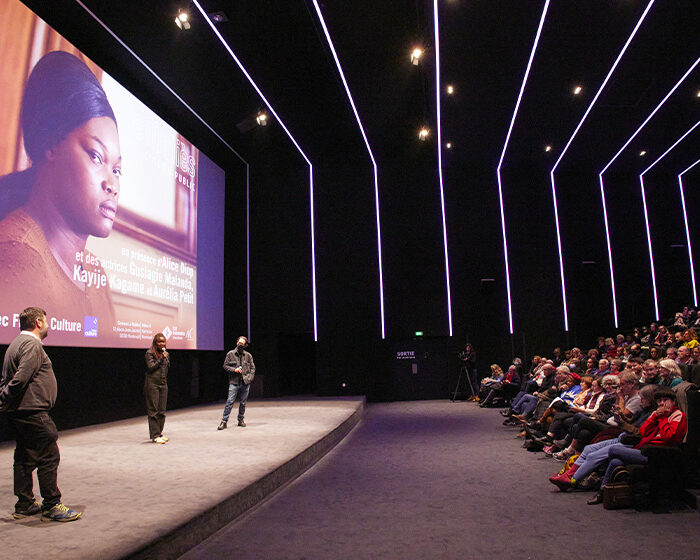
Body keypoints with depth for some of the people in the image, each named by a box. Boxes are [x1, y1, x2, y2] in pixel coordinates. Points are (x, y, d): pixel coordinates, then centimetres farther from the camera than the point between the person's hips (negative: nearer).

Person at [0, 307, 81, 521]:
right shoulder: (32, 345, -15)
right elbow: (20, 379, -23)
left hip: (19, 414, 11)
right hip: (33, 413, -11)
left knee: (24, 459, 15)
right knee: (49, 457, -4)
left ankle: (24, 505, 24)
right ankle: (51, 506, 2)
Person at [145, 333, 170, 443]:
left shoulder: (166, 354, 15)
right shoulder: (149, 353, -3)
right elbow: (151, 367, -10)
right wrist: (161, 359, -13)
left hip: (163, 384, 6)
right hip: (152, 384, -6)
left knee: (162, 410, 7)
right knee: (153, 410, -4)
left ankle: (159, 433, 16)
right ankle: (155, 435, -1)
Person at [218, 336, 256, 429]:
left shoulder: (248, 355, 7)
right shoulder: (230, 354, 3)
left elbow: (252, 368, 11)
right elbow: (225, 365, 5)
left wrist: (249, 377, -3)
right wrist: (234, 370, -10)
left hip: (245, 382, 2)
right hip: (234, 382, -2)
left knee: (243, 403, 8)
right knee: (230, 402, -9)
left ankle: (241, 420, 22)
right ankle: (224, 421, -4)